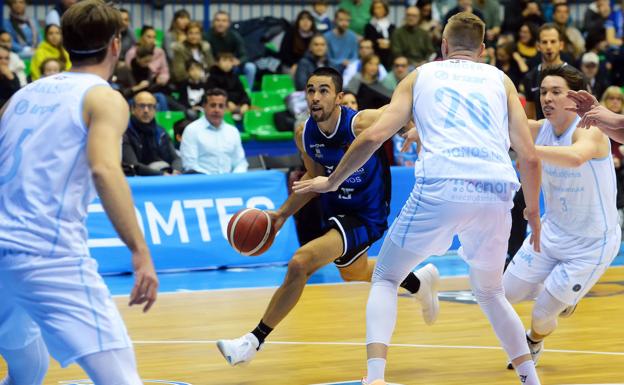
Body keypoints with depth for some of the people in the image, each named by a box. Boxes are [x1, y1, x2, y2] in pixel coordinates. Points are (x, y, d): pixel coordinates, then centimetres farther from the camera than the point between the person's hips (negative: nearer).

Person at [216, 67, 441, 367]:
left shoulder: (363, 123, -29)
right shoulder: (304, 135, -10)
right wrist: (282, 215, 2)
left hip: (366, 215, -8)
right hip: (336, 209, 8)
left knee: (301, 263, -24)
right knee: (354, 273, 32)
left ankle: (253, 341, -14)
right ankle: (419, 282, 60)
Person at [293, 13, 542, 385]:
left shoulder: (420, 75, 21)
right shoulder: (500, 80, 23)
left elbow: (373, 137, 11)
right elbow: (530, 157, 15)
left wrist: (332, 182, 24)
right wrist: (533, 211, 30)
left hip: (440, 187, -2)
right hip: (496, 191, 2)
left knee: (385, 279, 15)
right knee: (490, 292, 27)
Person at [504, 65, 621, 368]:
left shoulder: (589, 132, -27)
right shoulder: (538, 129, -6)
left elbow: (576, 157, -50)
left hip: (592, 244, -6)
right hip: (552, 231, 6)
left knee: (542, 315, -1)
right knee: (508, 293, 7)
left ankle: (533, 342, 36)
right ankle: (566, 296, 36)